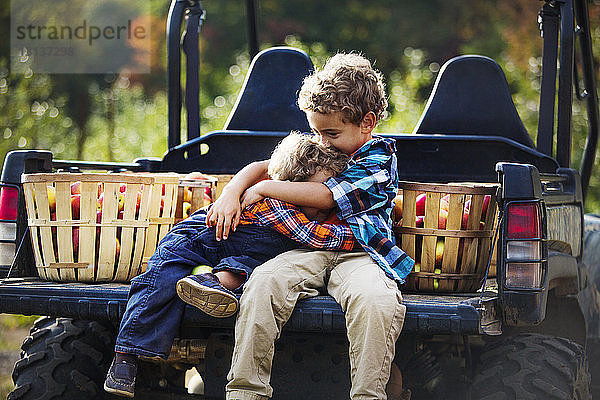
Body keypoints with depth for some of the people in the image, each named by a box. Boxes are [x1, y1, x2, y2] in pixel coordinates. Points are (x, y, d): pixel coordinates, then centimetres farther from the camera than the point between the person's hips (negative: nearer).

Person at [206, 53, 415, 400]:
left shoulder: (378, 159, 0)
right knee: (263, 282, -29)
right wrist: (232, 192, 4)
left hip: (360, 253, -5)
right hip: (311, 249, 5)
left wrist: (262, 189, -1)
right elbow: (262, 167, 26)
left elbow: (325, 196, -9)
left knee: (376, 300, -40)